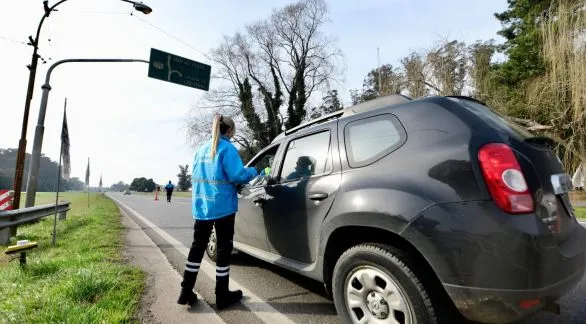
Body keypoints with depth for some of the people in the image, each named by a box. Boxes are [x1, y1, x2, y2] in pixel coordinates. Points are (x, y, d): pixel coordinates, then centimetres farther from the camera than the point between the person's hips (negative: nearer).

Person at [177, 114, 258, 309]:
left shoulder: (202, 149, 15)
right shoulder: (227, 149, -9)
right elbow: (238, 175, -17)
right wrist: (254, 171, 0)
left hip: (200, 206, 7)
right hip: (222, 206, -7)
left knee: (197, 247, 15)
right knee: (224, 249, 4)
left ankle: (186, 292, 21)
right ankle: (222, 296, 14)